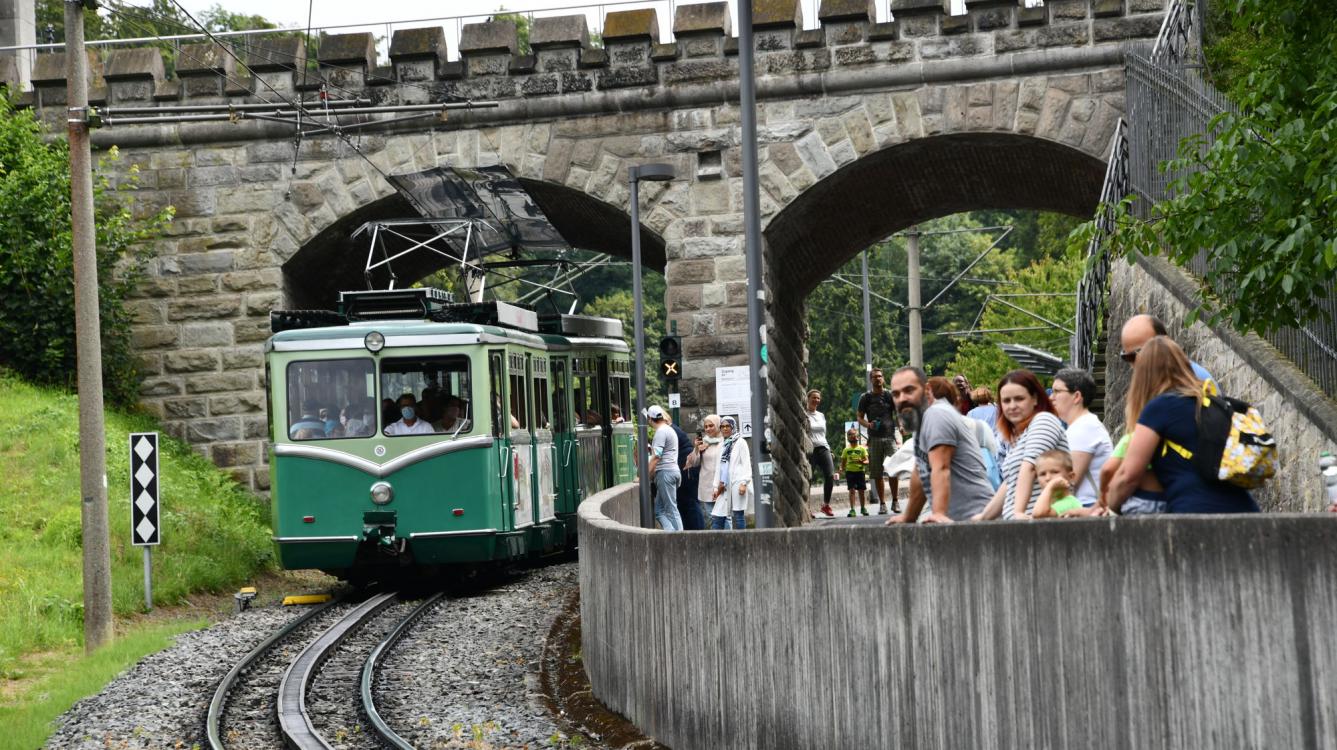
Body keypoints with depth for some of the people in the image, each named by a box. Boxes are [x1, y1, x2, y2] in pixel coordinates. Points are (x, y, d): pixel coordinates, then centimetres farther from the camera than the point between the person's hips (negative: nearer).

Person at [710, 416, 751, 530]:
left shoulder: (740, 443, 0)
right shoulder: (723, 446, 20)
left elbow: (746, 464, -6)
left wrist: (744, 483, -16)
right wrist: (716, 486, 17)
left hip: (737, 484, -7)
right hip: (724, 486, 7)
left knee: (738, 515, -5)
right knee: (716, 518, -1)